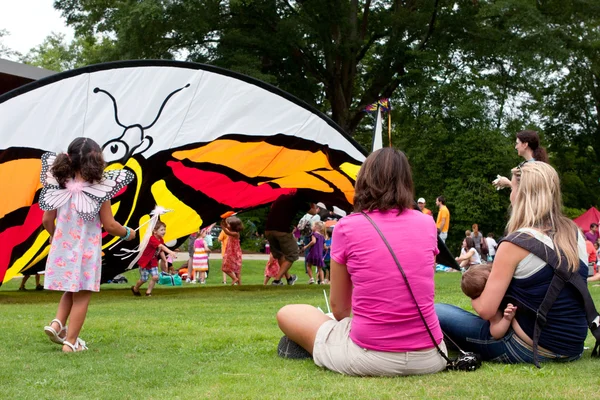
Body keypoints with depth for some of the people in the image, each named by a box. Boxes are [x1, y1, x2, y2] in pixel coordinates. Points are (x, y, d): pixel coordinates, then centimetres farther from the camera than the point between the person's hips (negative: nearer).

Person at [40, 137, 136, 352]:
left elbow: (47, 220, 1)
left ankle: (57, 323, 7)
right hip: (85, 252, -4)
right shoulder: (99, 190, -14)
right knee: (81, 296, 7)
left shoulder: (59, 187, -3)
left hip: (62, 249, 5)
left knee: (71, 291, 25)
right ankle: (71, 341, 9)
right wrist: (127, 233, 9)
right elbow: (109, 225, -11)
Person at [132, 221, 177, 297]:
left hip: (153, 262, 6)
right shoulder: (152, 239, -29)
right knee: (144, 279, 5)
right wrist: (170, 252, -58)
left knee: (155, 277, -10)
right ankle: (135, 289, 34)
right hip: (144, 262, -6)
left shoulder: (161, 240, -2)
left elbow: (161, 251, 11)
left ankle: (148, 292, 8)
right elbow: (161, 246, -45)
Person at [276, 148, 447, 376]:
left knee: (288, 314, 20)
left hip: (370, 359, -2)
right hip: (430, 359, 2)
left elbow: (339, 306, 6)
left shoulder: (347, 228, -4)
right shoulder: (427, 224, 5)